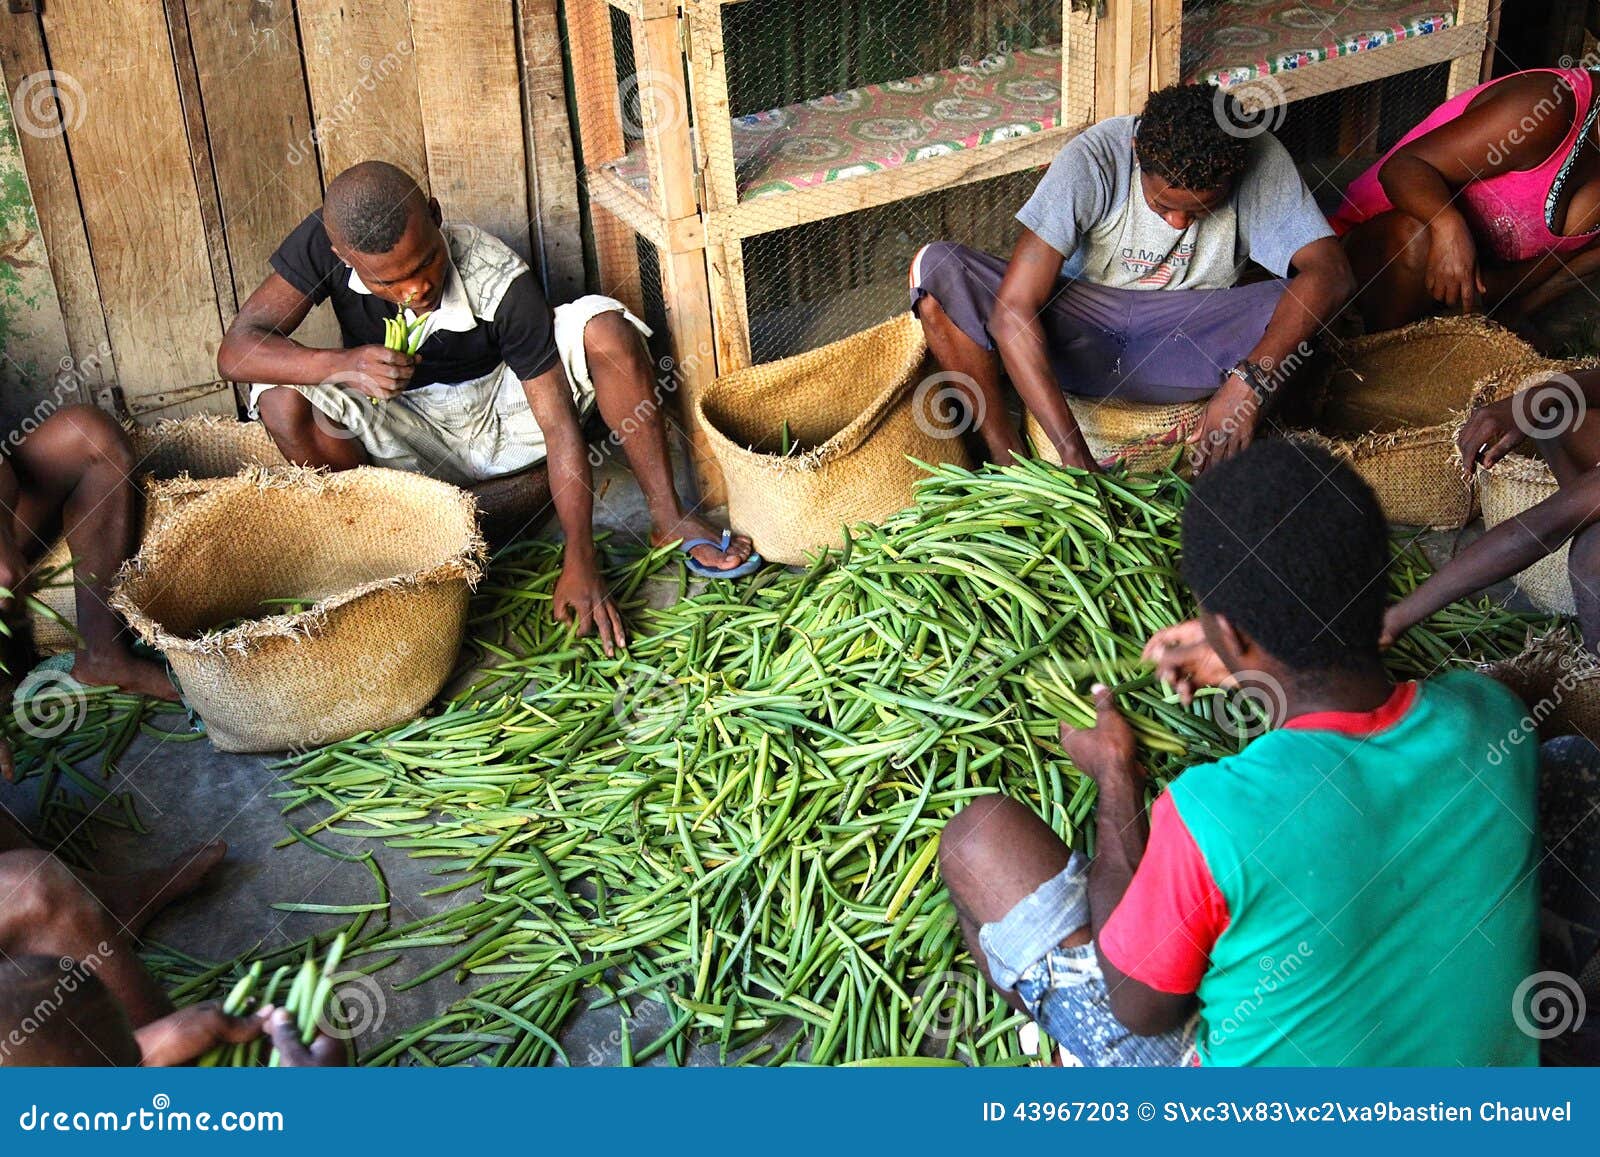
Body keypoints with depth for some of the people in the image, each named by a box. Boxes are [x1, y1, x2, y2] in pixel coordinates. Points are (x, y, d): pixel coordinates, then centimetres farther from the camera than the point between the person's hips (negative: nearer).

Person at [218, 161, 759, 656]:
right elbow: (236, 350, -25)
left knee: (603, 328, -28)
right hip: (409, 437, 2)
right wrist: (339, 365, -45)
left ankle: (670, 519, -15)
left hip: (500, 413, -1)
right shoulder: (323, 241, -23)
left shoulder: (500, 283, -29)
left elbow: (559, 424, -28)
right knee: (282, 402, -28)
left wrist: (580, 562, -35)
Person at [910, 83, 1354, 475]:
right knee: (935, 267, -24)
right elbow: (1012, 312, -31)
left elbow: (1332, 274, -26)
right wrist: (1074, 455, -39)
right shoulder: (1091, 159, -24)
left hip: (1191, 348, 1)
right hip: (1081, 330, 0)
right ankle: (1008, 463, -18)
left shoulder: (1258, 160, -18)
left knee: (1299, 306, -30)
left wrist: (1248, 381, -43)